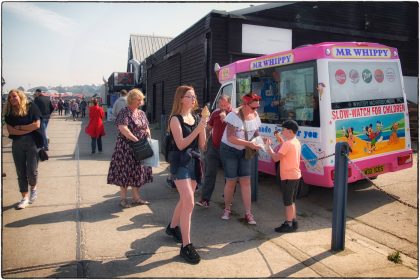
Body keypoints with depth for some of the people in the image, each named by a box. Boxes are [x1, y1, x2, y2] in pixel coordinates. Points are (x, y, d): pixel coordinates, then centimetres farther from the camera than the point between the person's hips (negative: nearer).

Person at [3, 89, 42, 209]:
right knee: (21, 172, 6)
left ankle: (33, 188, 27)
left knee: (31, 171, -5)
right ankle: (25, 198, 17)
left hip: (32, 142, -3)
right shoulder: (9, 112, 5)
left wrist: (19, 127, -6)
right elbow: (10, 130, -4)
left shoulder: (31, 107, -3)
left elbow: (37, 125, -11)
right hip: (17, 144, 3)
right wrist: (28, 130, -13)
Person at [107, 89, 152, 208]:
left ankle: (136, 197, 23)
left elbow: (147, 128, 16)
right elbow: (123, 129, -23)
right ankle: (123, 198, 14)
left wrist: (148, 139, -3)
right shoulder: (124, 112, -11)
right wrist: (136, 140, -27)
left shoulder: (142, 113, 12)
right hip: (126, 147, -7)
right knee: (125, 171, 2)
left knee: (137, 171, 12)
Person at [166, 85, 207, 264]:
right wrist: (198, 128, -21)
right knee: (189, 203, -14)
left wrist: (203, 127, -8)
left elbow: (202, 145, 6)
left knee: (185, 200, 19)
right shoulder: (176, 119, -9)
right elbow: (181, 144, -18)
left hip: (194, 161, 7)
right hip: (180, 162, -7)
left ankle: (172, 227, 42)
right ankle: (186, 246, -6)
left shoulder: (196, 118, 9)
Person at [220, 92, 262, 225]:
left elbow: (255, 132, 12)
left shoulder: (255, 115, -2)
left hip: (244, 151, 5)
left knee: (246, 181, 0)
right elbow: (230, 138, -25)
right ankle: (227, 209, 22)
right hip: (230, 150, -5)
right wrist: (249, 143, -31)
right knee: (231, 181, 1)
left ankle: (248, 213, 6)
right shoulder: (234, 115, -21)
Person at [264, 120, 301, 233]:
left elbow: (276, 157, -22)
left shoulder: (287, 144, -21)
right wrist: (279, 138, 12)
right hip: (295, 175, 9)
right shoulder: (296, 142, 9)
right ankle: (293, 221, 29)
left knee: (288, 202, 1)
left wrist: (268, 146, -10)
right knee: (292, 201, 20)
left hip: (288, 177, -9)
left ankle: (288, 224, 9)